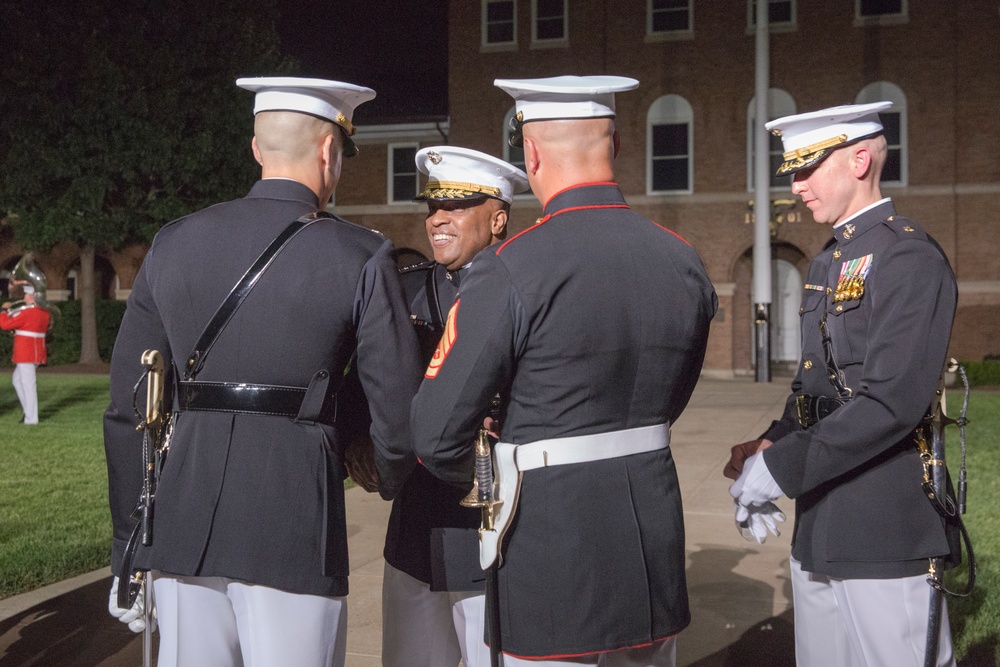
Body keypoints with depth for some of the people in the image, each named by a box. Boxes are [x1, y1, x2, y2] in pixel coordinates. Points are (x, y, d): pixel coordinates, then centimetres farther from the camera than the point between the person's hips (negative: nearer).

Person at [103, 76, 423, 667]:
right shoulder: (361, 257, -4)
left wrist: (129, 550, 16)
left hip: (182, 523, 4)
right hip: (294, 527, -4)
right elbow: (399, 412, -4)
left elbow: (128, 410, 9)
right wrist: (391, 479, 20)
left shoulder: (174, 244, 8)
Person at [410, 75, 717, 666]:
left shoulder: (510, 269, -18)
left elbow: (437, 437, -14)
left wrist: (485, 478, 6)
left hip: (553, 546, -5)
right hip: (655, 547, 6)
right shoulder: (684, 262, 0)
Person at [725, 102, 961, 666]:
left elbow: (892, 401, -22)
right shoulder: (829, 262, 16)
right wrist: (770, 445, 2)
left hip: (884, 529, -9)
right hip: (820, 524, 9)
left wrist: (783, 469, -19)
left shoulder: (910, 258, -13)